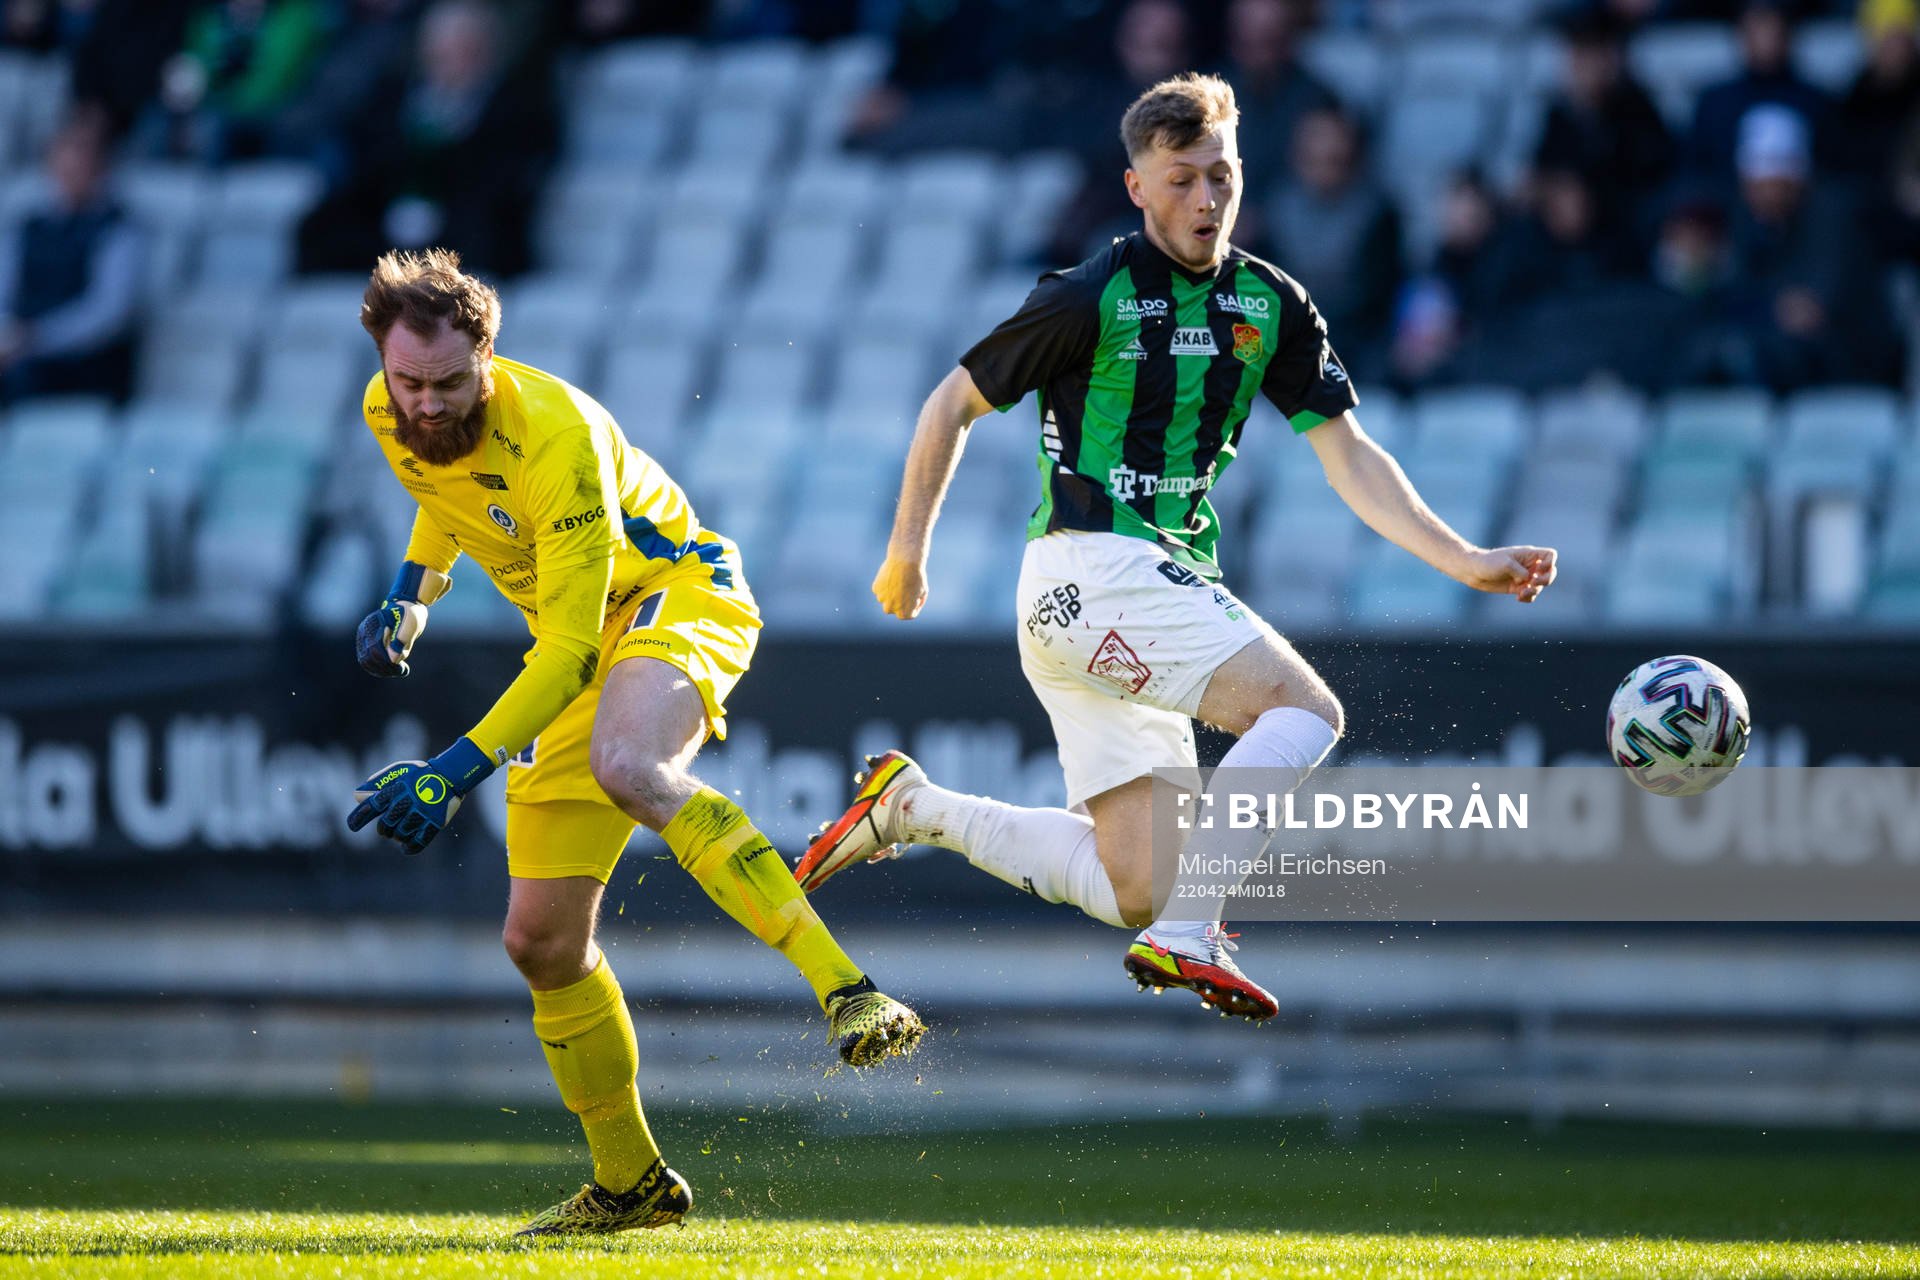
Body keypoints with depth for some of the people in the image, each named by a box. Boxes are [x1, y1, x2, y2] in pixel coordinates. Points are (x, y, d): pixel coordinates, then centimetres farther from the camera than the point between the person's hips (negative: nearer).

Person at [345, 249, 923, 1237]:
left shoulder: (555, 435, -30)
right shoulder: (388, 415, -7)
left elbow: (573, 645, -29)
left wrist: (461, 767, -35)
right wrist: (411, 594, 12)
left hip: (678, 594, -8)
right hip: (573, 650, 8)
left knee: (624, 766, -42)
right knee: (541, 939, 1)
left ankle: (849, 993, -47)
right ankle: (630, 1183, 19)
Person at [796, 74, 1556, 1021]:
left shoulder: (1271, 306, 7)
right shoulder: (1091, 298, -10)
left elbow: (1349, 457, 9)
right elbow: (954, 403, 1)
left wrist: (1463, 561, 0)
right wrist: (908, 548, 3)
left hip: (1168, 580, 7)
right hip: (1089, 571, -7)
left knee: (1133, 889, 4)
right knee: (1304, 709, -22)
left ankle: (913, 809, 18)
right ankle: (1186, 940, -24)